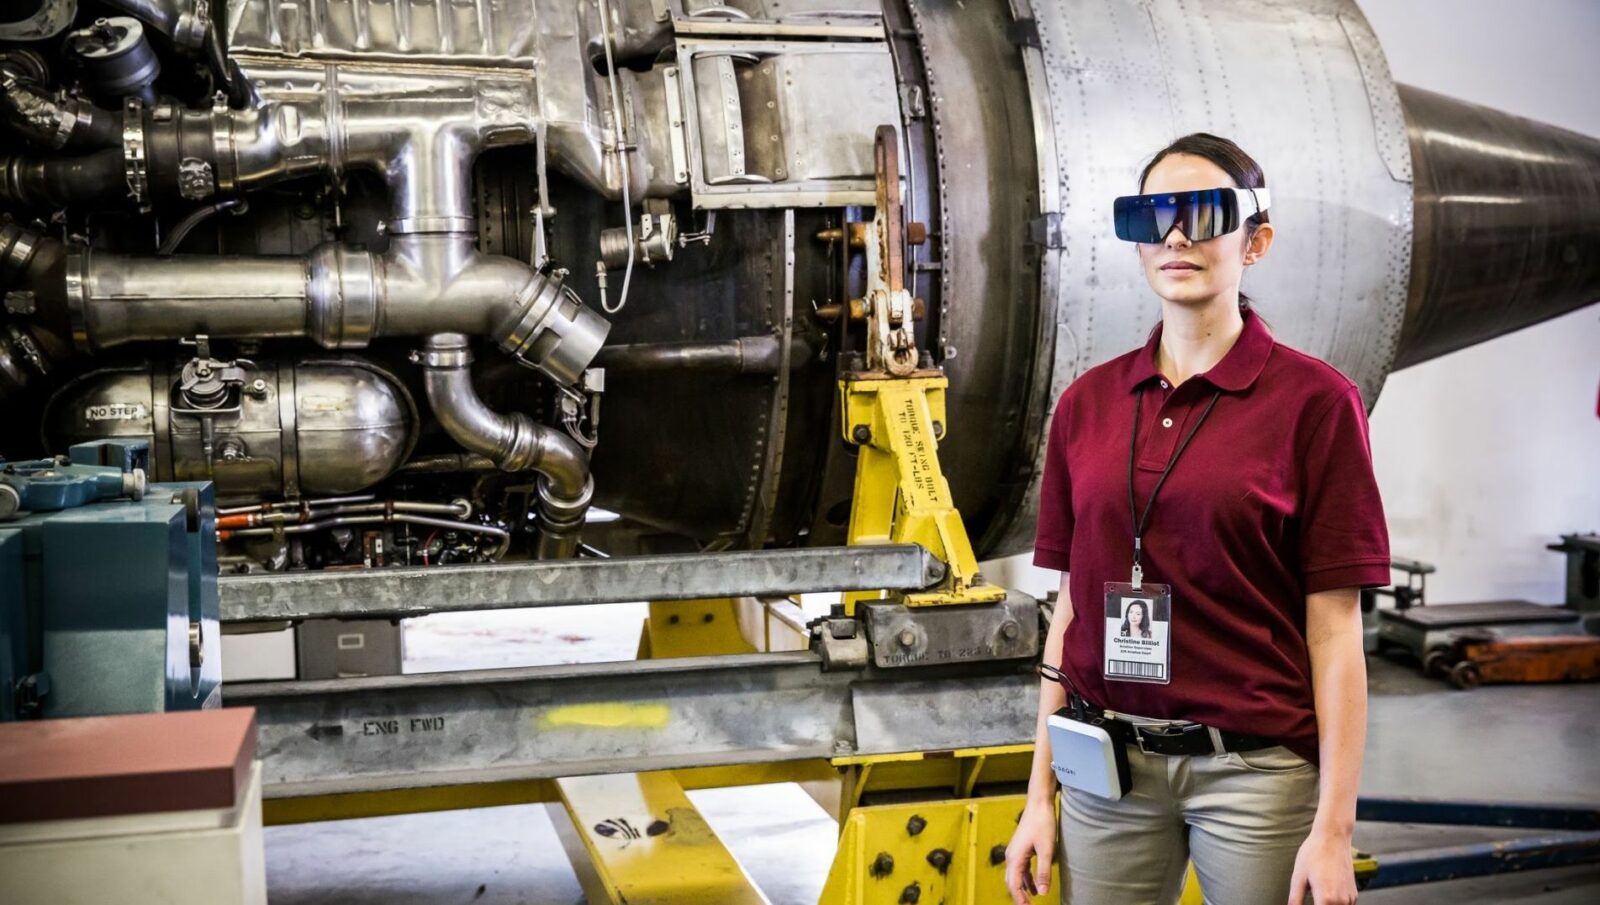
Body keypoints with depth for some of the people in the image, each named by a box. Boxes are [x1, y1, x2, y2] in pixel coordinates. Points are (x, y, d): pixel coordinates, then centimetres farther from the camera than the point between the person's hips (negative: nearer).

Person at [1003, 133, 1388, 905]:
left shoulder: (1313, 400, -7)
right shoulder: (1085, 404, 4)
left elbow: (1334, 630, -8)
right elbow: (1071, 608, 7)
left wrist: (1333, 830, -10)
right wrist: (1040, 796, 7)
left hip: (1257, 769, -3)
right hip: (1109, 763, 4)